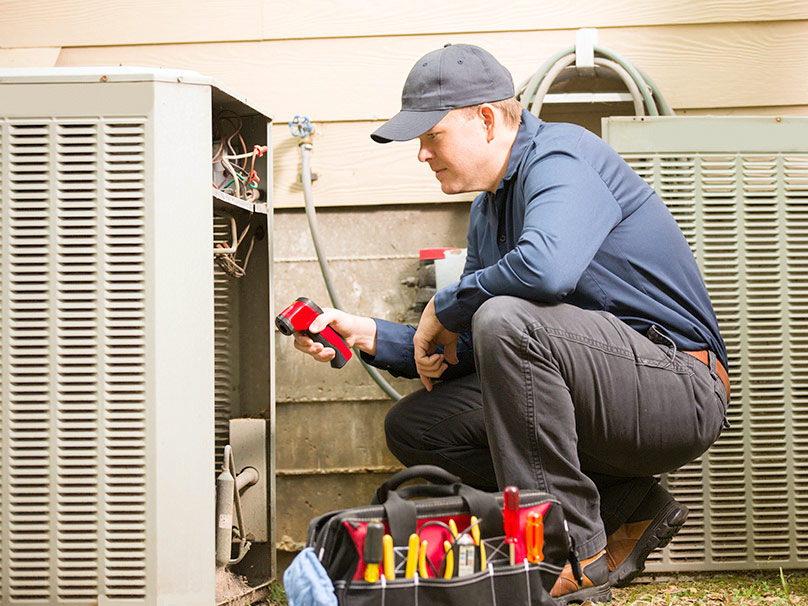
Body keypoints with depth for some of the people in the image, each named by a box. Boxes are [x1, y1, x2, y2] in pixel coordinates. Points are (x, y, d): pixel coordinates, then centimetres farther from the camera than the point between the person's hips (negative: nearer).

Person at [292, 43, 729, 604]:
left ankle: (574, 553, -20)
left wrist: (444, 308, -19)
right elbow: (473, 352, 15)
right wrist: (367, 335, 2)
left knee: (505, 319, -32)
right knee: (413, 426, 4)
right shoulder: (489, 210, 14)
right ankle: (629, 509, 2)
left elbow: (546, 267, -36)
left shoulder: (561, 155, -14)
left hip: (680, 388, -10)